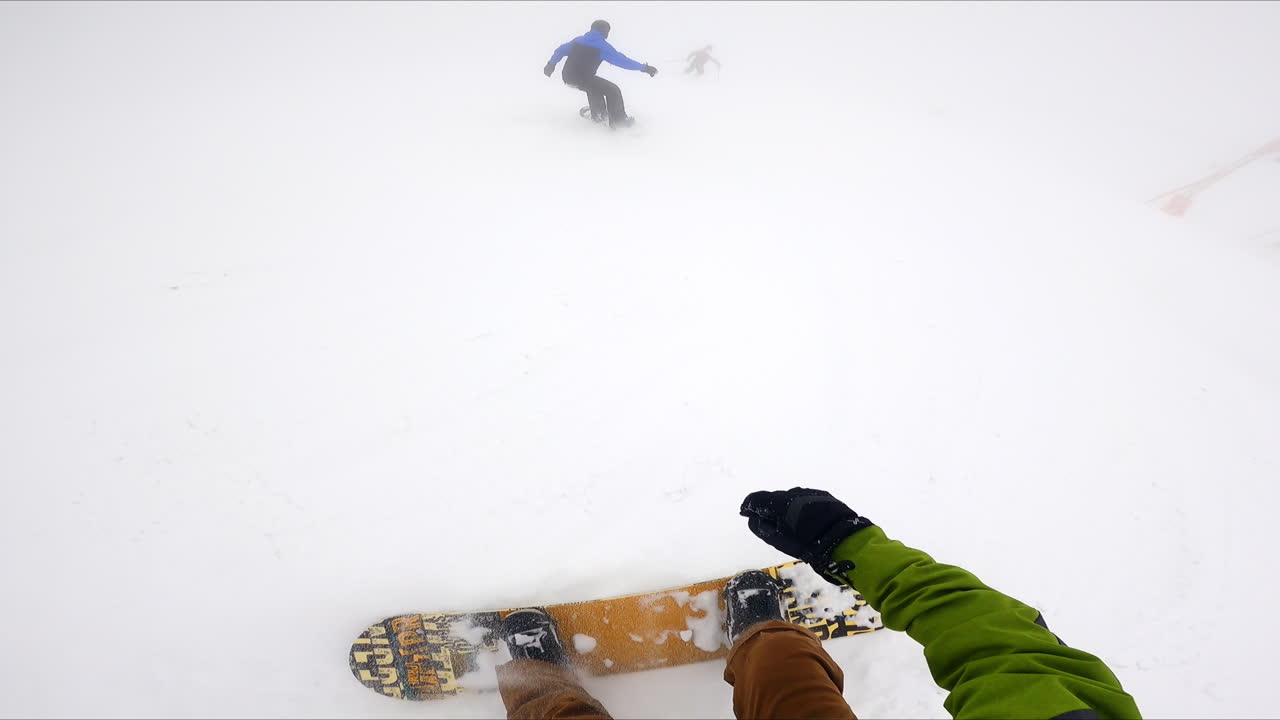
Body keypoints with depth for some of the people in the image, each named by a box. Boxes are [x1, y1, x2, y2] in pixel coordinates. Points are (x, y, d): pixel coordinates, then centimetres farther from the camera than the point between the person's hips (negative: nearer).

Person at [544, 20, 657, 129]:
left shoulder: (578, 40, 16)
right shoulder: (602, 46, -2)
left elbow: (560, 50, 24)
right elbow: (621, 60, -4)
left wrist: (551, 64, 40)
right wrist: (644, 67, -1)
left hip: (567, 77, 7)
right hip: (583, 78, -7)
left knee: (593, 85, 36)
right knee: (613, 90, 4)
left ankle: (598, 114, 42)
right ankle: (619, 120, 8)